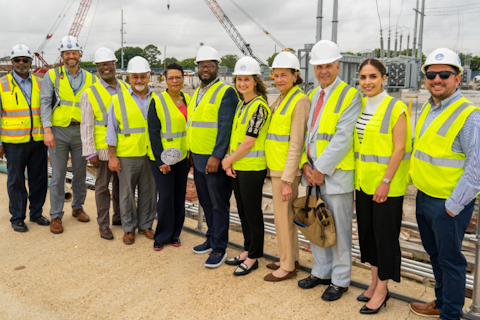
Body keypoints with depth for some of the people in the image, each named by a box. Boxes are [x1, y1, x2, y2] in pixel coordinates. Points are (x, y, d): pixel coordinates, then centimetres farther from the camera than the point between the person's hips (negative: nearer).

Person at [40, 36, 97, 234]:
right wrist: (47, 130, -15)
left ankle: (78, 208, 30)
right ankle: (56, 216, 13)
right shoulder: (52, 75, 2)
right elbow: (45, 103, -5)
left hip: (81, 131, 2)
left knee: (80, 173, 12)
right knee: (58, 175, 2)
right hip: (59, 131, -2)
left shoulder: (90, 79, 7)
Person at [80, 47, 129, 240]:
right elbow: (86, 126, -8)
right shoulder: (90, 94, -5)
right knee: (103, 186, 6)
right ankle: (103, 224, 19)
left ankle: (119, 217, 32)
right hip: (104, 148, -4)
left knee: (121, 183, 15)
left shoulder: (126, 89, 7)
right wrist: (90, 152, -13)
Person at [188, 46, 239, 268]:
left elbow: (225, 127, -18)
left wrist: (216, 156, -23)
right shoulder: (197, 92, 16)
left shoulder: (226, 92, -10)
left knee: (219, 205, 1)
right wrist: (191, 152, 19)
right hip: (198, 159, 8)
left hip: (215, 160, -8)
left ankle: (219, 249, 11)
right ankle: (212, 239, 32)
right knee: (206, 203, 17)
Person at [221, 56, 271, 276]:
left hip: (252, 168, -9)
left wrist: (229, 160, -7)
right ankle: (247, 250, 31)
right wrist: (229, 162, 3)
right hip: (237, 167, 9)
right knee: (242, 210, 16)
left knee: (252, 212, 3)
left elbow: (248, 142, -18)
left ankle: (253, 258, 17)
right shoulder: (241, 105, 13)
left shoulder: (259, 106, -15)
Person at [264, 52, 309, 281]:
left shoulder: (300, 101, -14)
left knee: (283, 216, 0)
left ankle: (288, 267, 15)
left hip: (286, 170, -9)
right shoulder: (280, 100, 14)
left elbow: (296, 144, -19)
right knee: (285, 214, 17)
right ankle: (291, 259, 31)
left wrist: (287, 179, -21)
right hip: (277, 167, 9)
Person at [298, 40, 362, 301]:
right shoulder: (313, 96, 14)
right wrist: (306, 164, -1)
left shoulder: (350, 96, -8)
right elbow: (307, 133, 13)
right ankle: (321, 272, 34)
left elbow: (343, 138, -16)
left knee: (338, 229, 4)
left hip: (336, 175, -7)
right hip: (312, 173, 7)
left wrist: (321, 169, -17)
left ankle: (340, 280, 22)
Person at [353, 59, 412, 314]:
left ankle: (382, 291, 19)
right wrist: (356, 179, 11)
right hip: (363, 183, 7)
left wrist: (385, 181, -18)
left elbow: (399, 149, -14)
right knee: (367, 232, 15)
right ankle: (374, 282, 31)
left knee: (385, 235, 4)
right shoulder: (359, 107, 8)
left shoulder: (395, 108, -11)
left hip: (387, 186, -7)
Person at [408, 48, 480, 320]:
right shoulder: (429, 110, 9)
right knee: (435, 254, 21)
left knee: (450, 259, 6)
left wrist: (453, 206, -17)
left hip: (449, 204, -8)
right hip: (425, 197, 8)